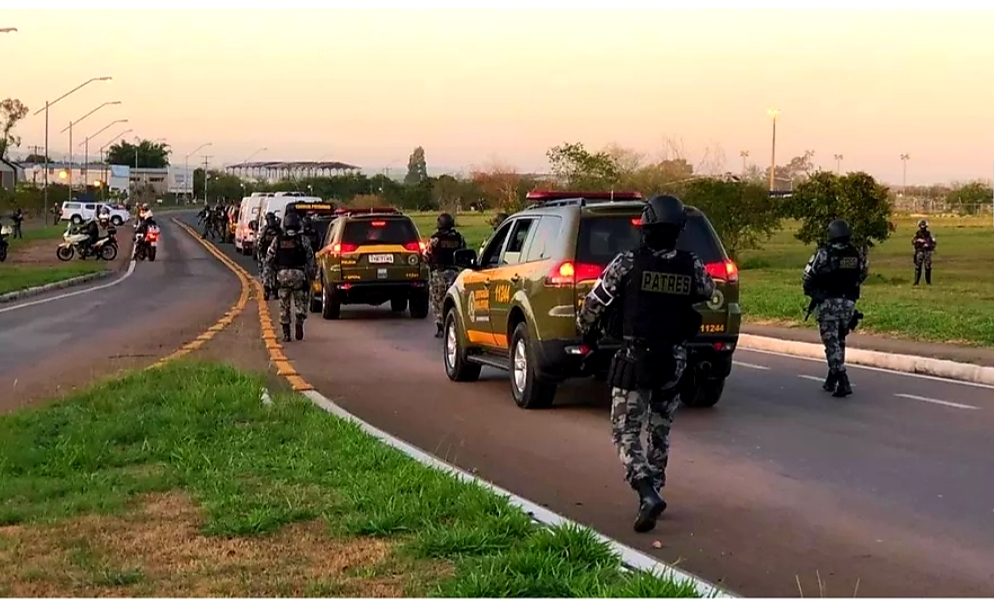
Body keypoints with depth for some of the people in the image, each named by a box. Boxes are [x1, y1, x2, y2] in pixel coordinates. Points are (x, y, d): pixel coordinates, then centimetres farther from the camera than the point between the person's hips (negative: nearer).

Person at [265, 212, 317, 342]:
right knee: (300, 303, 11)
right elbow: (311, 260, -1)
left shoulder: (277, 240, 5)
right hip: (299, 274, -1)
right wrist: (312, 275, 10)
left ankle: (286, 333, 5)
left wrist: (273, 274, 18)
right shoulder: (303, 240, -1)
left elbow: (269, 259, 6)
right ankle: (299, 326, -3)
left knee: (284, 306, 8)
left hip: (282, 275, 1)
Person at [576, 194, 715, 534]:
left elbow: (595, 302, -5)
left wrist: (587, 333, 13)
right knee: (660, 431, 19)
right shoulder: (691, 266, -2)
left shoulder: (628, 262, -12)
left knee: (626, 430, 0)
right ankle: (653, 490, 25)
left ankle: (648, 493, -18)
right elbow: (707, 292, 20)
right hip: (674, 361, 4)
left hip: (635, 359, -4)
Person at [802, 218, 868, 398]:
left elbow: (808, 275, -10)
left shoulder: (824, 253, -14)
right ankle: (832, 381, 28)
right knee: (839, 341, 19)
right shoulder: (857, 255, -1)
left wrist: (810, 291, 9)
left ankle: (842, 382, -15)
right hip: (849, 303, 5)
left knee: (832, 343, -3)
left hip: (828, 303, -5)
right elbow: (862, 276, 9)